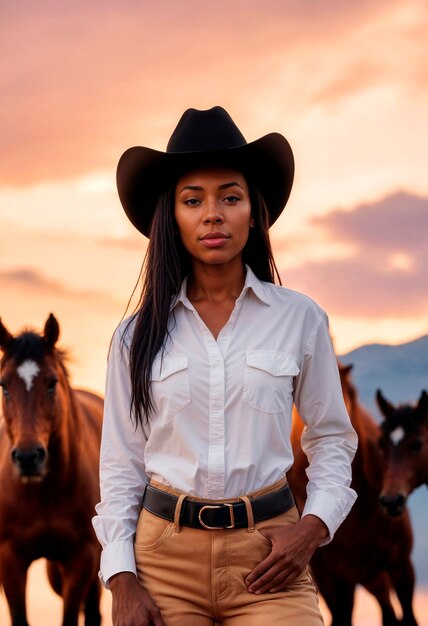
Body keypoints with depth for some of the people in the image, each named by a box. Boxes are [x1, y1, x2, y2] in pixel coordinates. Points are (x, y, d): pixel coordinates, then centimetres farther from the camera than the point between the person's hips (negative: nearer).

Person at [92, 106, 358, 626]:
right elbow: (121, 464, 6)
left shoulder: (300, 319, 2)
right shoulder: (137, 336, 4)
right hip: (164, 554, 1)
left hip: (268, 552, -1)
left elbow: (332, 440, 9)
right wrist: (122, 579, -4)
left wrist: (313, 526, -7)